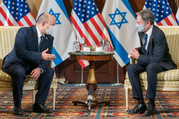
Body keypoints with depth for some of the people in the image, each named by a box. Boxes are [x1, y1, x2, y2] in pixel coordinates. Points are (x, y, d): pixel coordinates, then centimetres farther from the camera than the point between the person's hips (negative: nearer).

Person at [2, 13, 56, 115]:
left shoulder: (49, 38, 2)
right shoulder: (24, 32, -18)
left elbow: (47, 58, -3)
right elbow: (20, 52, -27)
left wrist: (39, 68, -25)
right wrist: (40, 56, -31)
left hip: (32, 66, 6)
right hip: (14, 64, -6)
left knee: (49, 71, -16)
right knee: (19, 72, -38)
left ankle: (39, 104, -9)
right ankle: (17, 106, -21)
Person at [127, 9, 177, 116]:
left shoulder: (159, 35, -25)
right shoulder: (141, 32, 1)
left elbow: (157, 58, -28)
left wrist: (139, 57, -21)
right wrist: (137, 51, -4)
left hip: (162, 63, -8)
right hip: (148, 62, 8)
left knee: (151, 67, -40)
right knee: (131, 68, -18)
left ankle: (151, 104, -30)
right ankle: (141, 104, -18)